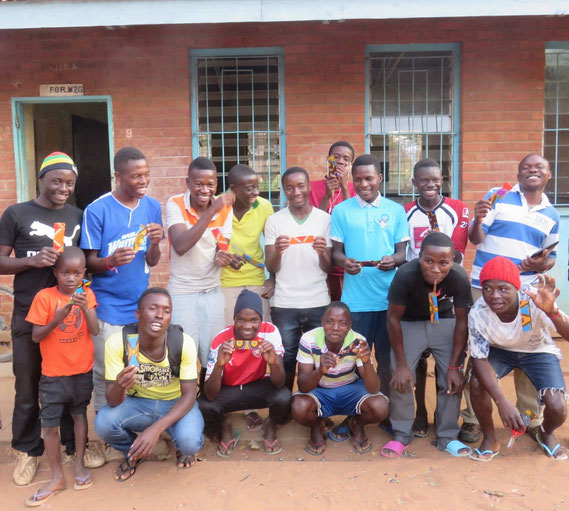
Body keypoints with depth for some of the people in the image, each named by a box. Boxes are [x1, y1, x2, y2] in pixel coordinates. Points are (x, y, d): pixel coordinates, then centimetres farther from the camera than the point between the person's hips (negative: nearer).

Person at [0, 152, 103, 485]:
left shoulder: (78, 216, 7)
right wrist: (32, 260, -20)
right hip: (29, 315, -2)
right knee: (28, 386, 10)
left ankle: (74, 442, 29)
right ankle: (27, 450, 27)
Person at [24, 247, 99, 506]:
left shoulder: (87, 294, -4)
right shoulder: (44, 296, -11)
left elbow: (95, 331, -13)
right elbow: (35, 336, -11)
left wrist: (85, 308, -29)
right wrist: (57, 318, -26)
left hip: (83, 371, 2)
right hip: (53, 374, -2)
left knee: (80, 415, 15)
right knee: (49, 424, 2)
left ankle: (79, 465, 31)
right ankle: (57, 477, 17)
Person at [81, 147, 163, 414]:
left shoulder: (153, 207, 2)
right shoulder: (97, 210, -11)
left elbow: (152, 262, 4)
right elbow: (89, 263, -6)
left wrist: (155, 244, -19)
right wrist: (110, 261, -29)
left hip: (142, 305, 4)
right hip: (108, 308, -3)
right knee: (106, 374, 3)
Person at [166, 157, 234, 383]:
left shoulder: (225, 208, -2)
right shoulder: (175, 204, -12)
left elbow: (222, 249, 1)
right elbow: (180, 246, -27)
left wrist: (223, 258, -25)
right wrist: (212, 210, -32)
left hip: (213, 291, 3)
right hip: (182, 292, -3)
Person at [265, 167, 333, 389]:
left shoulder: (325, 219, 2)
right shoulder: (274, 221, 2)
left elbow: (328, 268, 1)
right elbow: (271, 268, -1)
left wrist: (322, 252, -21)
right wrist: (277, 251, -22)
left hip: (318, 304, 1)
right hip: (284, 305, 0)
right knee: (285, 360, 6)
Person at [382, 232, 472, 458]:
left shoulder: (460, 277, -29)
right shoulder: (405, 275, -33)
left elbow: (462, 320, -14)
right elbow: (393, 318, -20)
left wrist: (454, 366, -12)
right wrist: (401, 364, -16)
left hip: (445, 322, 2)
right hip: (410, 323, -1)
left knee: (452, 379, -6)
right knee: (400, 377, -11)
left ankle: (448, 437, 13)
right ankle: (401, 435, 9)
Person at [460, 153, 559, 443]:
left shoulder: (551, 215, 12)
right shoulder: (497, 196, 0)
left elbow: (551, 257, 17)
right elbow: (475, 238, -3)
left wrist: (543, 264, -6)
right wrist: (478, 220, -25)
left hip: (526, 294, 3)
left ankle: (530, 417, 27)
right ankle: (471, 419, 15)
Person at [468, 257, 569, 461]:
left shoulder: (534, 302, -35)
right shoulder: (478, 313, -31)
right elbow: (480, 359, -25)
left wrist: (552, 312, -64)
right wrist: (502, 402, -37)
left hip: (538, 350, 0)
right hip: (500, 350, 1)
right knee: (477, 383, -27)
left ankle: (546, 434, 20)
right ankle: (490, 439, 2)